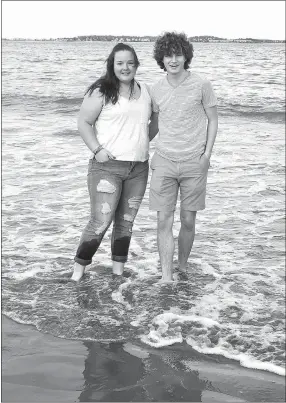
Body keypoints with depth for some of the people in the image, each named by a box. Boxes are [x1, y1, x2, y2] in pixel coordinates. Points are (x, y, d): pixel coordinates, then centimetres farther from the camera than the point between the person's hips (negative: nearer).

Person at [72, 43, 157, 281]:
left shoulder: (145, 91, 12)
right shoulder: (101, 91, -5)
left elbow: (155, 121, 26)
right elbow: (84, 123, -3)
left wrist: (143, 142, 12)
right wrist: (97, 149, -14)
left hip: (139, 169, 5)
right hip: (107, 166, -5)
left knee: (126, 221, 10)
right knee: (101, 221, -9)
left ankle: (118, 271, 21)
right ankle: (79, 268, 8)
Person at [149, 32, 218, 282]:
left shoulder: (201, 85, -5)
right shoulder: (156, 90, 4)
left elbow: (213, 120, 2)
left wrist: (207, 154, -6)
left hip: (194, 163, -2)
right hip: (164, 161, 2)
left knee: (188, 221, 5)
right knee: (164, 221, -4)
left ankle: (183, 267, 26)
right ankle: (166, 277, 0)